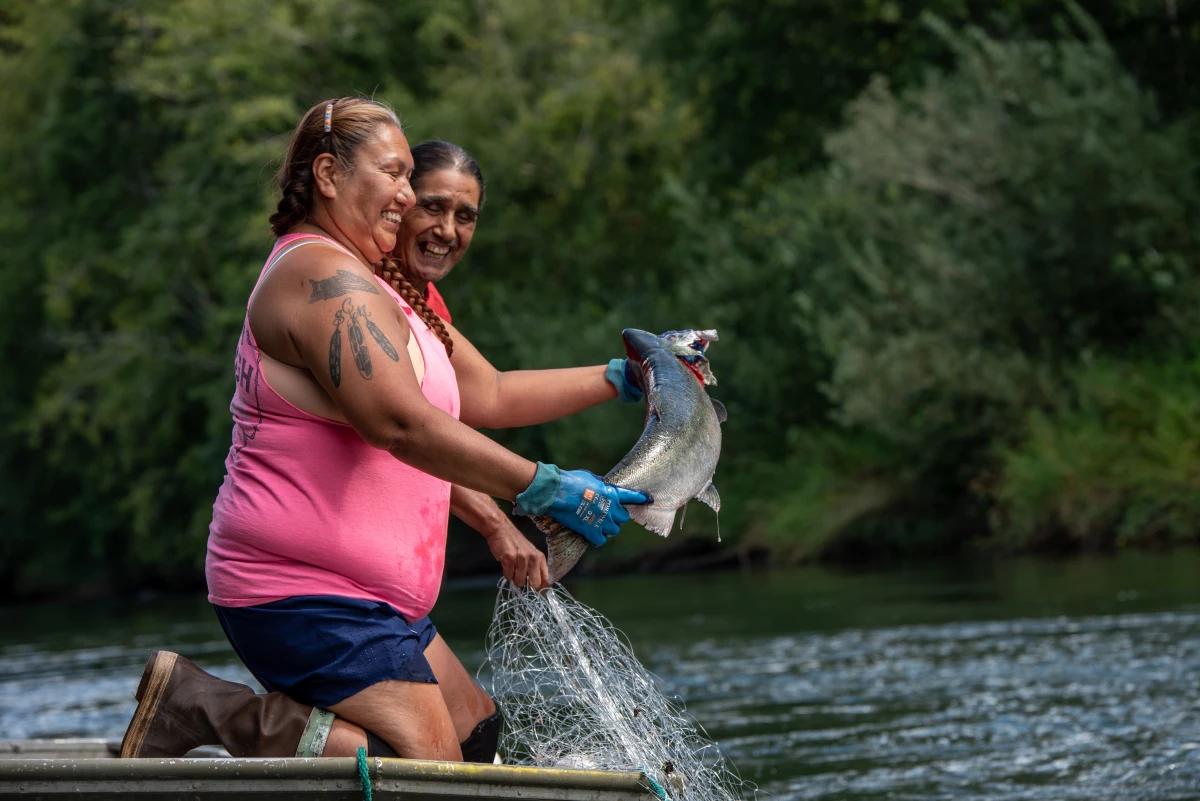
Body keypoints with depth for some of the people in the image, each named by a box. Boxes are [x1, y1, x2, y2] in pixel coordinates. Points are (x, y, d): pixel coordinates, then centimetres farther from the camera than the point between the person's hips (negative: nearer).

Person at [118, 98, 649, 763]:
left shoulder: (374, 285, 22)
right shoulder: (324, 276, -15)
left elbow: (487, 396, 22)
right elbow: (401, 425, -25)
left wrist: (618, 379, 16)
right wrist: (543, 490, -23)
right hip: (302, 594, -11)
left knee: (477, 734, 13)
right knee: (428, 765, -18)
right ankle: (205, 707, -13)